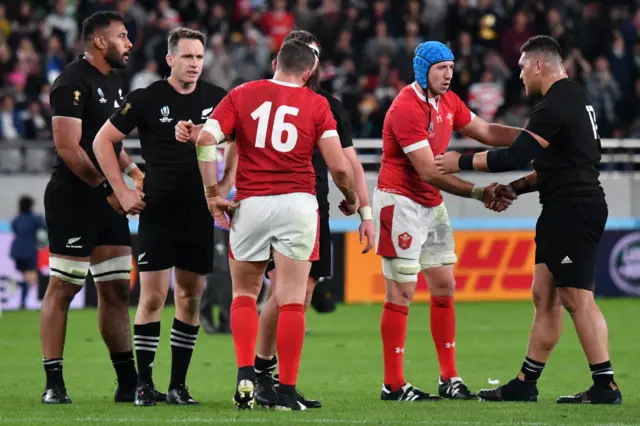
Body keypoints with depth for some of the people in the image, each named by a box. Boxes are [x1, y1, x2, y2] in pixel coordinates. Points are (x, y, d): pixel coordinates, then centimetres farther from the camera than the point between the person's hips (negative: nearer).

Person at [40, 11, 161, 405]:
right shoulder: (73, 83, -13)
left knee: (116, 289, 9)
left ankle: (129, 383, 13)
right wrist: (109, 190, -18)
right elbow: (69, 149, -19)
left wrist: (134, 172, 11)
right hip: (73, 198, -9)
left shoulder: (113, 82, 17)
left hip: (107, 201, 9)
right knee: (63, 288, -4)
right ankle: (54, 384, -1)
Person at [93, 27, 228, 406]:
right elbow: (103, 141, 0)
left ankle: (178, 385, 11)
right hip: (158, 210, -3)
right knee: (153, 296, -7)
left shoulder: (216, 99, 2)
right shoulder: (147, 99, -6)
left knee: (191, 297, 5)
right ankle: (144, 383, 1)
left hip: (199, 211, 3)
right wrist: (122, 191, -4)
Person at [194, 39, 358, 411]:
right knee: (292, 301, 2)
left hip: (250, 205, 1)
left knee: (245, 293, 16)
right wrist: (352, 199, 16)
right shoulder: (316, 104, 3)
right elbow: (338, 166, -3)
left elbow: (206, 139, -7)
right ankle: (287, 393, 0)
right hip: (297, 204, -1)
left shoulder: (242, 95, 5)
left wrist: (213, 192, 0)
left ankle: (246, 375, 1)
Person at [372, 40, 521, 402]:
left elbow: (486, 132, 14)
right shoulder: (407, 109, -22)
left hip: (432, 204, 9)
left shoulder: (448, 102, 6)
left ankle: (450, 379, 14)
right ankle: (393, 385, -2)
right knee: (402, 292, -7)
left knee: (445, 287, 9)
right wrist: (479, 193, -26)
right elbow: (429, 172, -25)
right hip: (401, 202, -9)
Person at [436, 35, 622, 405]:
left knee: (577, 299, -8)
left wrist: (461, 162, -9)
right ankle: (525, 385, 17)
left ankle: (606, 387, -6)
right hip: (566, 210, 11)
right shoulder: (575, 98, 17)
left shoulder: (556, 105, -16)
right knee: (544, 296, 12)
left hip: (573, 210, -11)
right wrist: (516, 188, 18)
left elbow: (514, 157, -21)